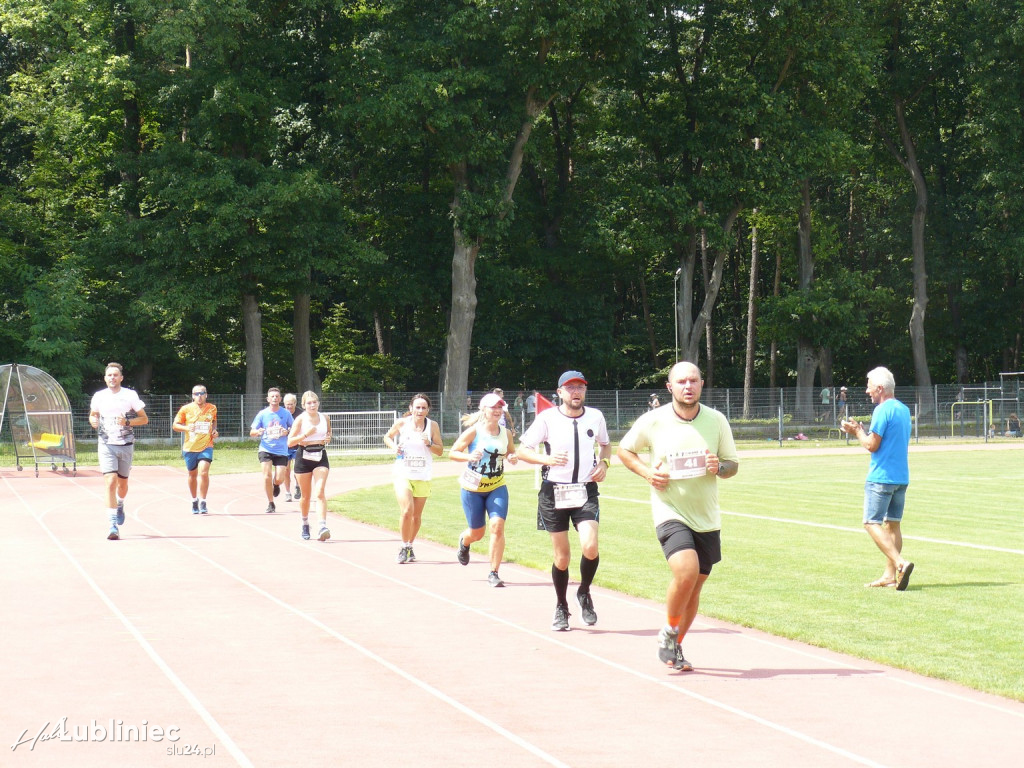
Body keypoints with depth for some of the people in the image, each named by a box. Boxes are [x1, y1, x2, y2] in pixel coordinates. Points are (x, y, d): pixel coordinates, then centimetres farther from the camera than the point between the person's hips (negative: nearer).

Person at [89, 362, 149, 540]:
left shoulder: (130, 395, -1)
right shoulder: (99, 397, 4)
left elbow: (144, 419, 1)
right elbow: (92, 415, 20)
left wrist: (127, 422, -16)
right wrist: (93, 421, -4)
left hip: (126, 445, 0)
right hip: (106, 445, 0)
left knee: (122, 483, 13)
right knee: (110, 482, -14)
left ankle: (120, 505, 48)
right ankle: (113, 526, -17)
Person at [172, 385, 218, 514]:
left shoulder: (212, 408, 4)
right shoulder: (186, 409, -3)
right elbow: (175, 426, 2)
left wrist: (214, 431, 5)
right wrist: (186, 428, -17)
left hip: (206, 446, 0)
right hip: (190, 447, 0)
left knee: (203, 472, -17)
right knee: (193, 474, 11)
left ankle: (202, 502, -9)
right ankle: (194, 501, 31)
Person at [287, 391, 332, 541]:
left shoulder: (325, 419, 4)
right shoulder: (300, 419, -6)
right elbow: (290, 442, -10)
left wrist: (328, 438, 0)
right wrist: (306, 435, -21)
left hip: (320, 457, 1)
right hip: (303, 457, -1)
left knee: (320, 492, -14)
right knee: (306, 495, 9)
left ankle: (323, 527, -23)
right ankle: (305, 524, 30)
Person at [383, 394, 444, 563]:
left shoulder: (432, 426, -1)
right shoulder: (402, 423, -3)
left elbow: (440, 451, 4)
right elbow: (387, 437, 14)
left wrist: (429, 444, -16)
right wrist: (394, 447, -7)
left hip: (423, 477, 2)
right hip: (403, 474, -2)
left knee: (417, 515, 9)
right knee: (406, 511, -17)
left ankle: (410, 546, 30)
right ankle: (404, 547, 0)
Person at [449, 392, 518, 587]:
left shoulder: (506, 434, 1)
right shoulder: (474, 431, -10)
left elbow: (512, 452, 18)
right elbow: (452, 453, -7)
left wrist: (513, 458, -6)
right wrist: (469, 457, -26)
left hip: (497, 488, 2)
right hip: (473, 488, -2)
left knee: (497, 525, -16)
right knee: (477, 532, 7)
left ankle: (494, 573, -8)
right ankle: (464, 542, 48)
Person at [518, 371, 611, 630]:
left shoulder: (595, 417, 5)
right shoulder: (547, 418, -4)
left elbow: (605, 444, 23)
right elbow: (523, 450, -1)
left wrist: (604, 463, 3)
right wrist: (546, 459, -19)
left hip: (586, 492, 1)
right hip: (554, 492, -1)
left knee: (590, 547, -18)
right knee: (562, 555, 3)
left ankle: (584, 593, 11)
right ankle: (561, 607, 25)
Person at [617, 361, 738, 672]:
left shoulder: (716, 420, 1)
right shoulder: (653, 421, -5)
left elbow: (733, 464, 9)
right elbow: (624, 450, 10)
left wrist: (719, 467, -15)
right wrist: (646, 471, -8)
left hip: (706, 517, 4)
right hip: (670, 512, -4)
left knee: (696, 585, 9)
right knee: (686, 571, -24)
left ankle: (676, 646, 29)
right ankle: (669, 632, 1)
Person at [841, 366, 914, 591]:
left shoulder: (882, 410, -13)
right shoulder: (904, 410, 14)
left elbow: (872, 445, -15)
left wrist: (857, 431, 2)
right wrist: (862, 430, 21)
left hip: (881, 477, -9)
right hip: (902, 477, 9)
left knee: (872, 523, -7)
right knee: (893, 524, 11)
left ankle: (900, 563, -24)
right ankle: (889, 576, 11)